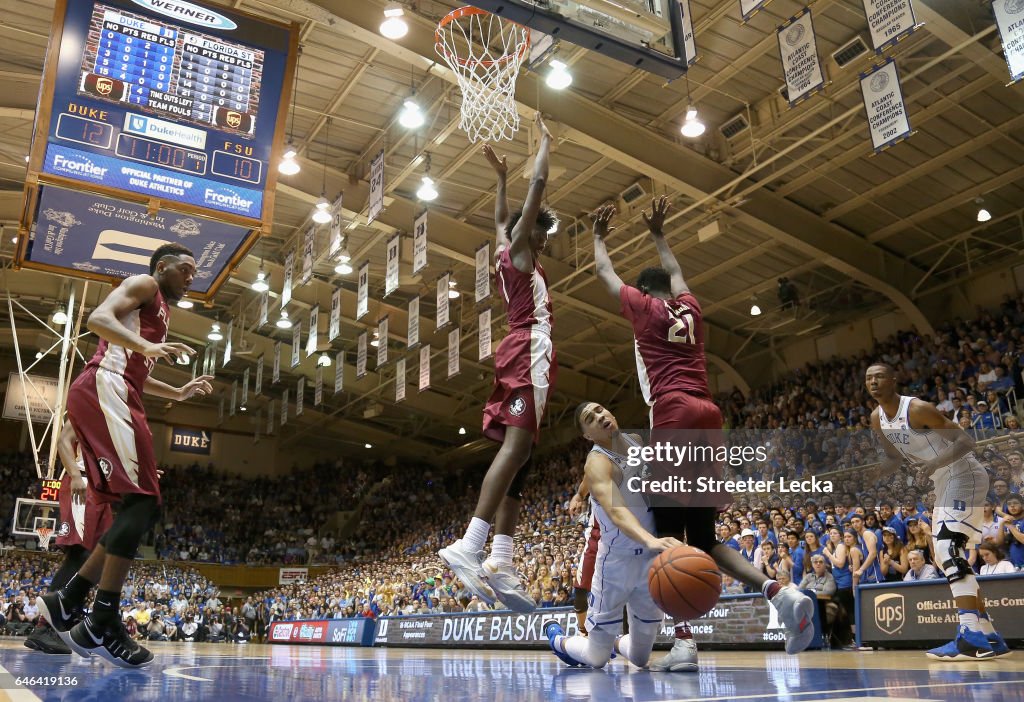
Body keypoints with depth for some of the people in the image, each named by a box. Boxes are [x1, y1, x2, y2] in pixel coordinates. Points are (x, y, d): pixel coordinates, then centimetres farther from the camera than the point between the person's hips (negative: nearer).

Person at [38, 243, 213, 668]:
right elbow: (99, 318, -16)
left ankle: (65, 603, 11)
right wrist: (148, 346, -31)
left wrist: (179, 393, 33)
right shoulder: (144, 285, 3)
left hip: (115, 397, 10)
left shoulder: (159, 310, 31)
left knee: (139, 508, 7)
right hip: (103, 391, -10)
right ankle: (102, 626, -19)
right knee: (143, 501, -19)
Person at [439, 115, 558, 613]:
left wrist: (501, 178, 49)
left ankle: (500, 562, -7)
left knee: (518, 452, 1)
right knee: (517, 444, -21)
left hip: (518, 352, 10)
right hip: (531, 351, -9)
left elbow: (500, 218, 45)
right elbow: (538, 185, 0)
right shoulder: (518, 249, 4)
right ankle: (469, 547, -33)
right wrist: (545, 139, 13)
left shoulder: (505, 250, 24)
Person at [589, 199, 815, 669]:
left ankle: (683, 641, -14)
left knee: (669, 531, -6)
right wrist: (657, 232, 55)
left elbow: (604, 272, 23)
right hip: (708, 417, 6)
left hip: (673, 415, -6)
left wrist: (598, 236, 40)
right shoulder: (690, 308, 21)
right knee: (703, 536, 11)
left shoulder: (644, 307, 8)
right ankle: (781, 593, -8)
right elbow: (675, 273, 42)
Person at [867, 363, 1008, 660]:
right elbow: (895, 458, 16)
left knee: (949, 549, -23)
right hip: (944, 483, 10)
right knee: (948, 557, 11)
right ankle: (988, 637, 19)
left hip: (965, 476, -10)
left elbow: (966, 441, -24)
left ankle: (972, 637, -25)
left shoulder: (917, 409, -22)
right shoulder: (877, 419, 3)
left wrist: (935, 462, -40)